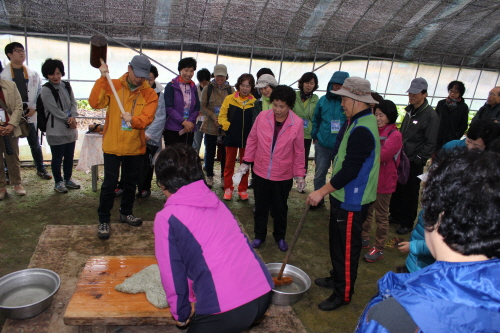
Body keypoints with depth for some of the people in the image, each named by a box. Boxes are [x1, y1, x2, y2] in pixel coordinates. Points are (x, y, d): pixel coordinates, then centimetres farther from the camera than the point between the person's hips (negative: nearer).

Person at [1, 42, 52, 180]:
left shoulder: (33, 73, 7)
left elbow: (40, 92, 6)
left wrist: (34, 107, -5)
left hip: (30, 114, 2)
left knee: (35, 144, 10)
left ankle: (41, 169, 22)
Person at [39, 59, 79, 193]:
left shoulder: (66, 85, 8)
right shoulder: (46, 90, -10)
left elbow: (73, 103, 6)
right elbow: (55, 110, -13)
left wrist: (73, 116, -12)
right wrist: (68, 120, -9)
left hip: (70, 129, 6)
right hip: (56, 130, -6)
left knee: (69, 156, 15)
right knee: (57, 158, 4)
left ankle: (68, 179, 30)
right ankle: (58, 182, 19)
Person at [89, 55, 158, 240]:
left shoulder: (150, 93, -2)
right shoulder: (113, 86, -2)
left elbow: (147, 117, -13)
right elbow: (95, 102, -15)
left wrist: (133, 120, -34)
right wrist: (102, 79, -21)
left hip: (135, 146, 2)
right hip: (112, 145, -2)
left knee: (131, 182, 17)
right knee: (110, 183, 0)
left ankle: (126, 213, 37)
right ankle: (104, 220, 13)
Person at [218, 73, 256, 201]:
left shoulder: (254, 102, -3)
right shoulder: (229, 99, -4)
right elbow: (222, 116, 0)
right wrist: (227, 126, -12)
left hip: (247, 138, 1)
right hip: (231, 137, 0)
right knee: (229, 163, 10)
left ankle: (243, 189, 24)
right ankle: (228, 188, 23)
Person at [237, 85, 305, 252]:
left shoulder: (297, 123, -13)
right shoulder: (262, 116, -11)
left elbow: (299, 151, -4)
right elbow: (252, 140, 2)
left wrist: (300, 175, 1)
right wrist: (246, 162, 4)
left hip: (283, 176, -1)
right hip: (261, 172, 1)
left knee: (280, 208, 17)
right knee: (261, 207, 16)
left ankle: (280, 237, 38)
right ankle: (259, 235, 36)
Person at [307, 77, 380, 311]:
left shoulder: (362, 130, -25)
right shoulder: (361, 121, 9)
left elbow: (350, 170, -26)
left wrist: (322, 192, -22)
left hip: (352, 201, -10)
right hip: (343, 195, 10)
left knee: (348, 248, 4)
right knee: (337, 241, 23)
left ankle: (344, 294, 20)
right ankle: (337, 278, 41)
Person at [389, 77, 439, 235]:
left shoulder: (430, 115, -14)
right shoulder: (410, 111, 9)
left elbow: (430, 143, -16)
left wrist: (418, 160, -17)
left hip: (414, 163, -7)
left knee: (410, 193, 6)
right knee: (396, 189, 15)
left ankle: (407, 223, 22)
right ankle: (396, 215, 34)